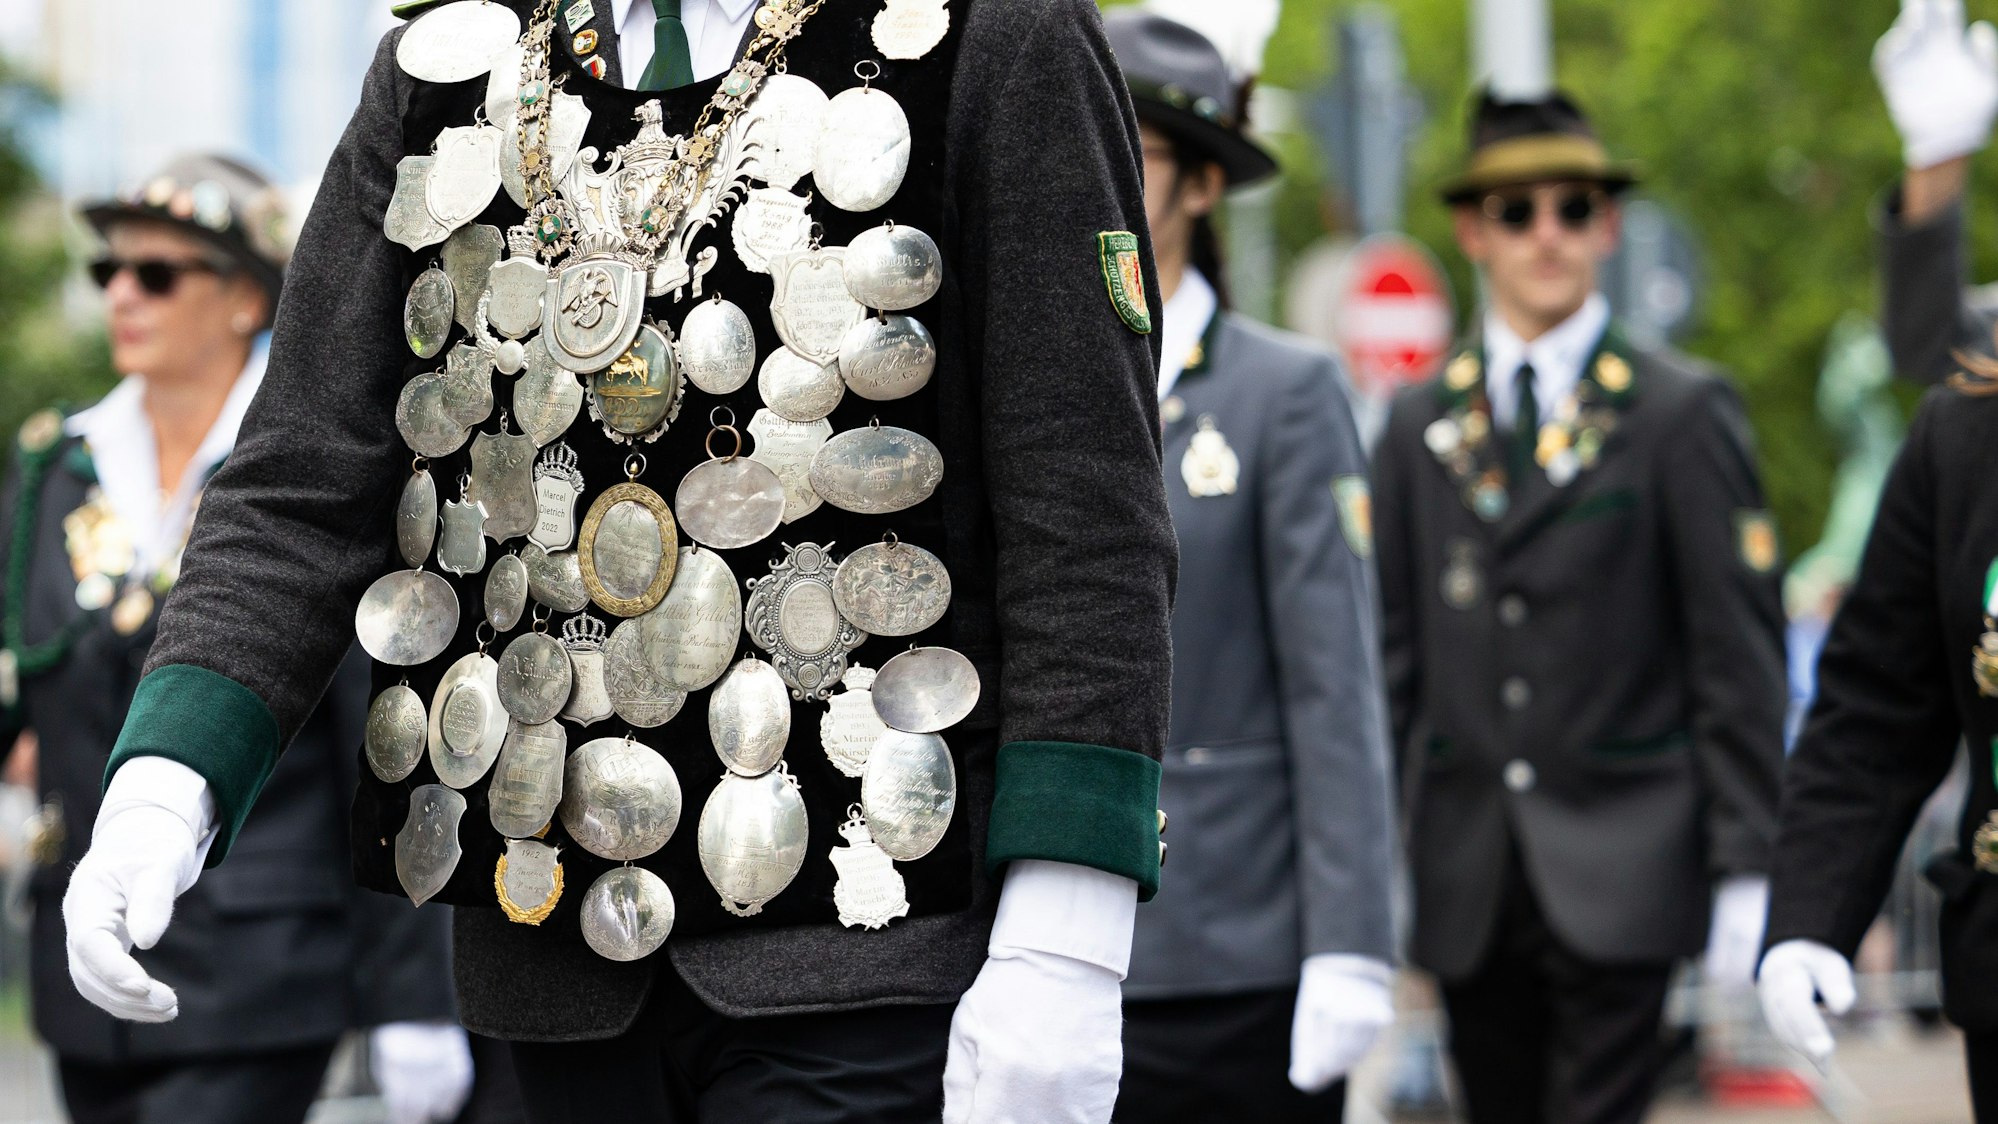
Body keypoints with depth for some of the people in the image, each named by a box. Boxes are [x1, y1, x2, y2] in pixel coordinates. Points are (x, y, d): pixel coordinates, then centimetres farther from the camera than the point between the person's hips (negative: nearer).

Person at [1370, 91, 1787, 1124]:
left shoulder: (1682, 412, 1)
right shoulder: (1419, 424, 11)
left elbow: (1739, 654, -2)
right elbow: (1390, 651, 11)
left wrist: (1746, 870, -7)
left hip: (1616, 880, -3)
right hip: (1468, 881, 4)